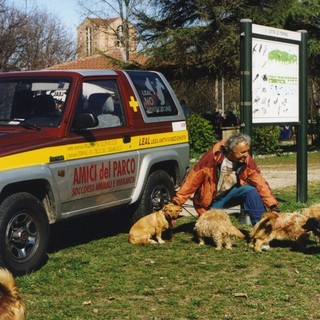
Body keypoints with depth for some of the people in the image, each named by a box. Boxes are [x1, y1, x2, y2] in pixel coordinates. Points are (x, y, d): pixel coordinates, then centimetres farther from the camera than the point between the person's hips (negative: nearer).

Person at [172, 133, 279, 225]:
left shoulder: (246, 160, -14)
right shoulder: (213, 156, -25)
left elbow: (260, 183, -13)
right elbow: (193, 180, -20)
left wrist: (272, 204, -23)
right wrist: (177, 201, -20)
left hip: (230, 193, 3)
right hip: (210, 200, -2)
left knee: (251, 191, -24)